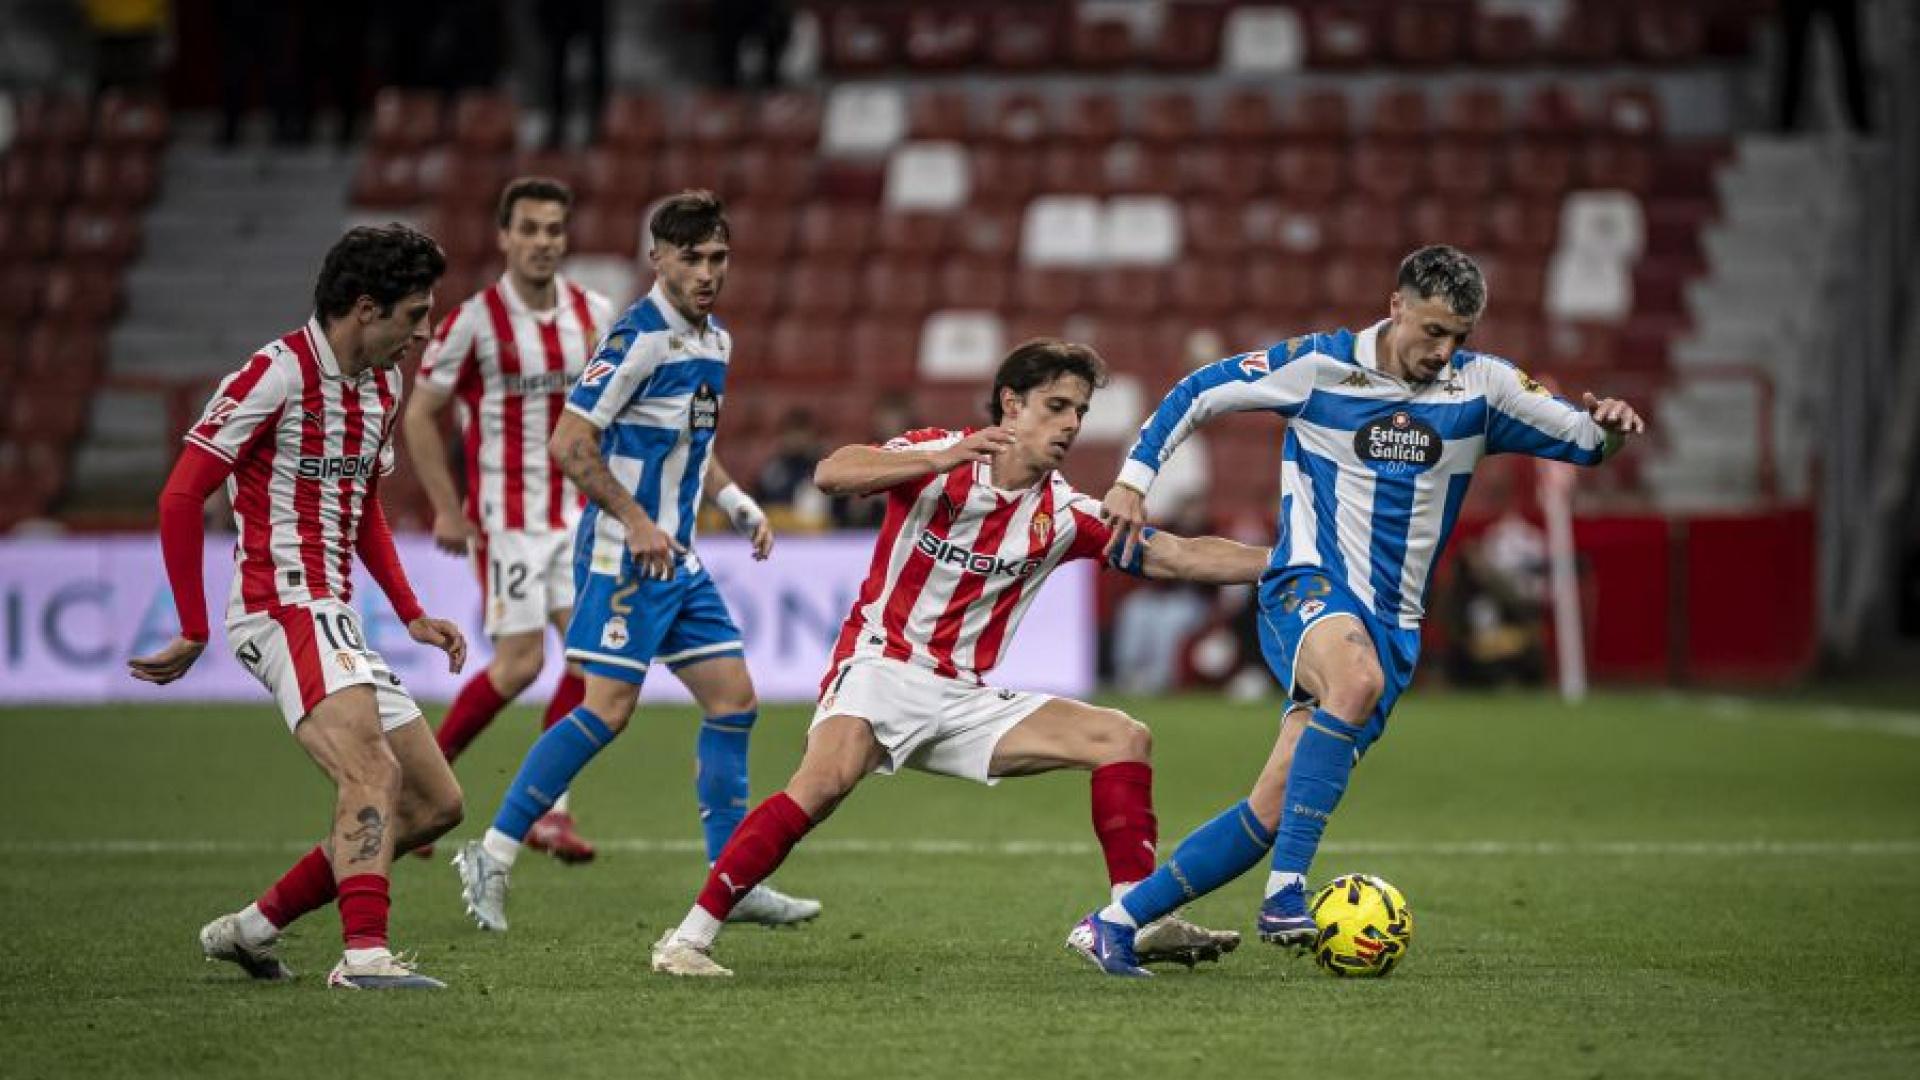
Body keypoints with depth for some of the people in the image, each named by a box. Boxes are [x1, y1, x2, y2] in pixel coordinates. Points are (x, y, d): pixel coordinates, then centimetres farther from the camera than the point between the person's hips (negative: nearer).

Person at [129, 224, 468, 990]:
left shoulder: (382, 383, 15)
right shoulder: (279, 374, -12)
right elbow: (181, 496, -13)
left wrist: (411, 615, 18)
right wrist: (193, 632, -13)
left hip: (335, 622, 9)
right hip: (285, 609, -9)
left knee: (436, 803, 8)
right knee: (374, 771, -28)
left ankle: (253, 927, 14)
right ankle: (363, 952, -38)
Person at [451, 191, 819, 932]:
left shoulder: (715, 342, 13)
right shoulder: (639, 337, -15)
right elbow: (570, 441, -18)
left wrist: (740, 506, 15)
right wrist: (636, 522, -21)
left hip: (677, 556, 9)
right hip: (623, 554, -9)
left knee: (733, 697, 5)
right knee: (609, 706, -14)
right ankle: (492, 856, -6)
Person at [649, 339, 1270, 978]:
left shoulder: (1062, 514, 6)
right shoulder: (939, 458, -5)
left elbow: (1176, 558, 6)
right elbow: (831, 474, -21)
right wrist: (944, 457, -32)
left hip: (963, 700, 6)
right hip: (880, 668, -6)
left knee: (1124, 739, -3)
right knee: (826, 780, -34)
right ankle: (688, 939, -27)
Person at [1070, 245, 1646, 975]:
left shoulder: (1481, 386, 4)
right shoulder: (1318, 366, -4)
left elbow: (1581, 440, 7)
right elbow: (1196, 394, 6)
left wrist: (1609, 428, -15)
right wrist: (1134, 479, 1)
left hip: (1391, 624, 4)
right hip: (1308, 587, -4)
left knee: (1275, 809, -5)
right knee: (1358, 678, -39)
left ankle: (1115, 925, 5)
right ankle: (1284, 895, -40)